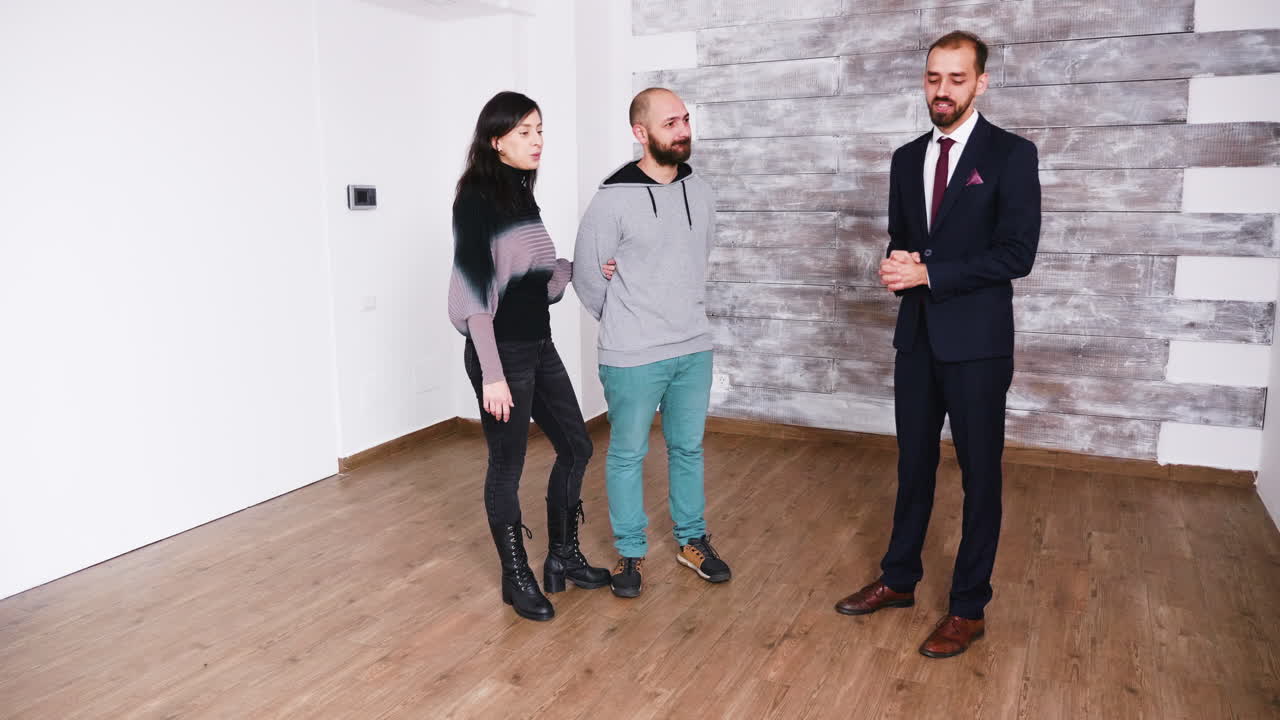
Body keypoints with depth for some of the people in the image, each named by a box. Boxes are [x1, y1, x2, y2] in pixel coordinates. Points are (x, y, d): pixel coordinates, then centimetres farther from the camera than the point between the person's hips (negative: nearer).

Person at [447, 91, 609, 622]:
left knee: (575, 446, 14)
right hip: (502, 352, -9)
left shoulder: (522, 195, 11)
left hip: (540, 347, 9)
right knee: (507, 466, 5)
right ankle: (516, 578, 22)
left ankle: (563, 556, 31)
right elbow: (475, 293, -18)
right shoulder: (475, 200, -13)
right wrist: (492, 374, -21)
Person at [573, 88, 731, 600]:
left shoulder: (700, 192, 3)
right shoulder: (613, 199, -13)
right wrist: (623, 323, 5)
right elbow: (587, 275, -5)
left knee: (688, 448, 17)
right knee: (628, 455, 9)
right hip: (632, 357, -4)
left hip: (694, 349, 5)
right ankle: (630, 553, 25)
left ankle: (692, 541, 34)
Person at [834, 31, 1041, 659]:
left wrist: (929, 273, -18)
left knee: (980, 474, 5)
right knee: (913, 465, 15)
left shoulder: (1011, 154, -6)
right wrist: (898, 266, -7)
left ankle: (968, 608, 18)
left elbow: (1016, 253, -14)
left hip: (977, 339, -5)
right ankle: (899, 579, 30)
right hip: (917, 334, 5)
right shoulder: (907, 158, 10)